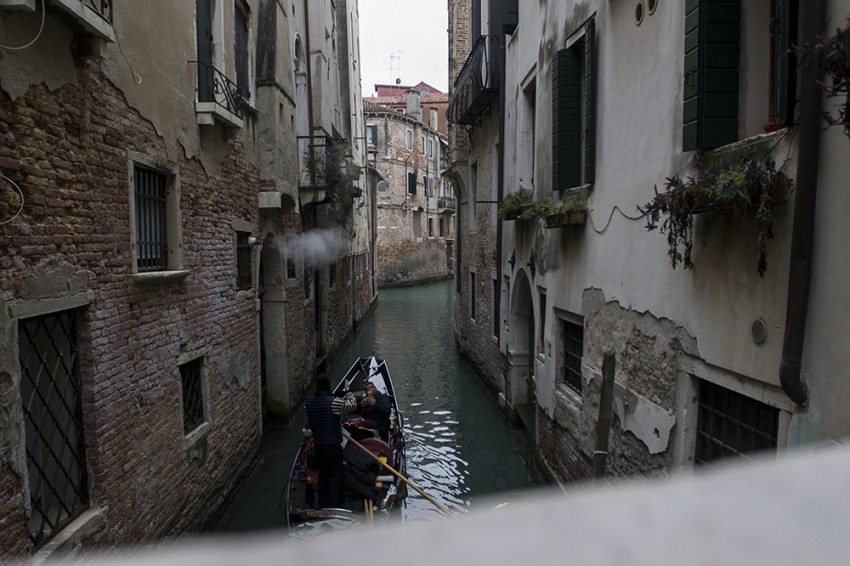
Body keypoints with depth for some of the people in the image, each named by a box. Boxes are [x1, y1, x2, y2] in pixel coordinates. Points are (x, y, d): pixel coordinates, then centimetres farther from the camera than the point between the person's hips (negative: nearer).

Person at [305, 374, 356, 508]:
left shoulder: (310, 401, -3)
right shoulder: (334, 402, -24)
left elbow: (309, 423, 9)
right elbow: (353, 404, -9)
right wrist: (347, 390, 5)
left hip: (318, 445, 6)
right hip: (333, 445, -6)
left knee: (322, 474, 21)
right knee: (335, 477, 8)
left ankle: (322, 505, 32)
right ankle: (332, 507, 14)